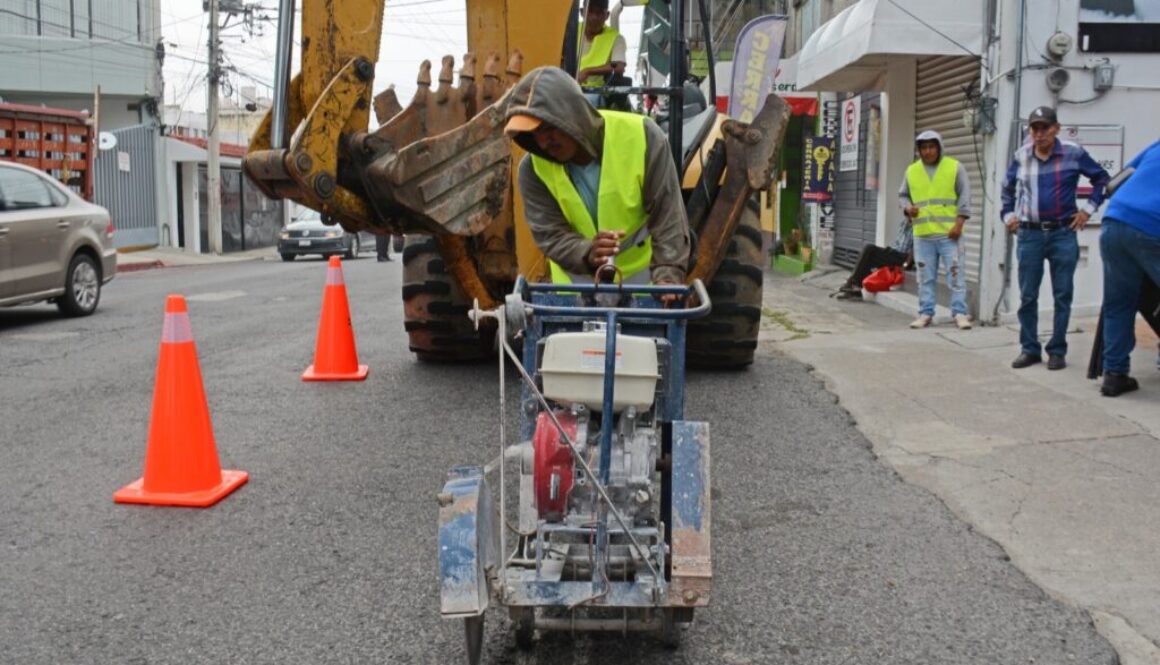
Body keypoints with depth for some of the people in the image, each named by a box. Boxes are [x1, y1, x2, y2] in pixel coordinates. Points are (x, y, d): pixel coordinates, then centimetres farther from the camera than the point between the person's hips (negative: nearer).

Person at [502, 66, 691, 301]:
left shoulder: (640, 136, -24)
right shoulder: (533, 169, -18)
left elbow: (668, 214, -22)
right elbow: (550, 234, -20)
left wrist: (668, 275, -35)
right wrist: (587, 254, -43)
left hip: (641, 275, -1)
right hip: (578, 280, 1)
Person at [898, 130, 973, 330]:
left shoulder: (954, 167, 2)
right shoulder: (912, 171, 10)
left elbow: (964, 196, -1)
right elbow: (903, 195, 18)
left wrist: (959, 223, -10)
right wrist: (908, 207, -5)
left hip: (949, 233, -3)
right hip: (922, 234, 3)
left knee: (956, 274, -3)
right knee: (926, 277, 6)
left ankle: (960, 313, 1)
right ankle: (926, 313, 12)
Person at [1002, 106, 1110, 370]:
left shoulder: (1074, 153, -4)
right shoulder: (1021, 156, 4)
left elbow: (1103, 179, 8)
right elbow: (1008, 187, 22)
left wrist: (1088, 209, 1)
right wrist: (1008, 214, 13)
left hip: (1063, 234, -2)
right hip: (1030, 235, 2)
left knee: (1062, 295, 4)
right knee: (1027, 296, 5)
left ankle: (1057, 351, 12)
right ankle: (1029, 349, 15)